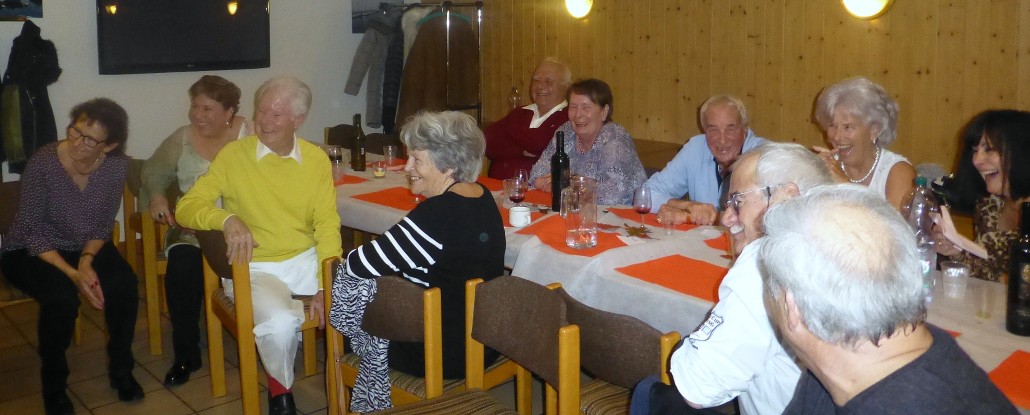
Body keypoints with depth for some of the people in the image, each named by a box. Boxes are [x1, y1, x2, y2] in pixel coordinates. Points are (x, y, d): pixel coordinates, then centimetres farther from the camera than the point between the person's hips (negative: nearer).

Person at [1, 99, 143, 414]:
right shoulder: (43, 163, -25)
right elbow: (30, 232, -18)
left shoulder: (116, 165, -15)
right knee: (62, 296, -31)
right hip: (30, 252, -3)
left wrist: (87, 260, -21)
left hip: (84, 247, 3)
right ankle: (53, 385, -5)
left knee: (124, 283, -25)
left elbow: (103, 225, -2)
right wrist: (73, 273, -28)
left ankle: (120, 368, -3)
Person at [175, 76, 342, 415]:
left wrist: (327, 286, -13)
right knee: (280, 323, -33)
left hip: (307, 260, 3)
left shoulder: (317, 159, 3)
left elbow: (327, 225, -1)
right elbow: (186, 208, -6)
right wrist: (227, 218, -28)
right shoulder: (234, 154, -4)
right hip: (254, 267, -3)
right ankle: (280, 388, 1)